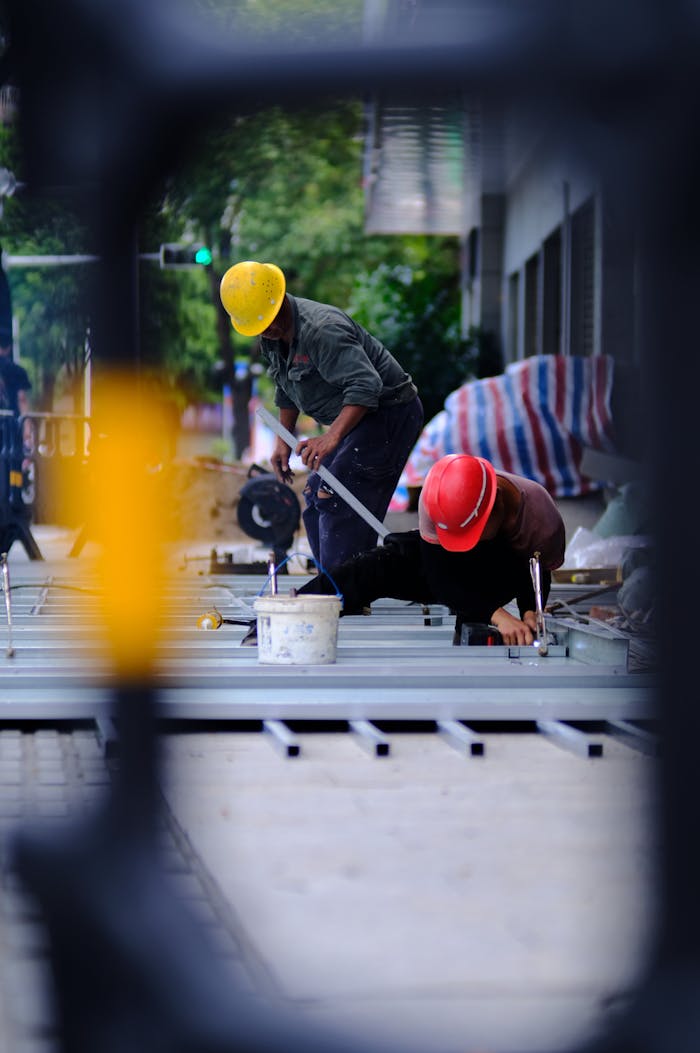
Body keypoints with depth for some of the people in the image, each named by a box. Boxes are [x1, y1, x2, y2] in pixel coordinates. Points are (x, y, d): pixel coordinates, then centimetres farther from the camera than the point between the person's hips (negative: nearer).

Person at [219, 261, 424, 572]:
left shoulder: (321, 329, -28)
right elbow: (287, 390, 22)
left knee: (335, 498, -20)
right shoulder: (271, 337, 4)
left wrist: (331, 437, -45)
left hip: (389, 413, -11)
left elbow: (366, 384, -37)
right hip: (355, 418, 11)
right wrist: (283, 441, 14)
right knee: (315, 502, 10)